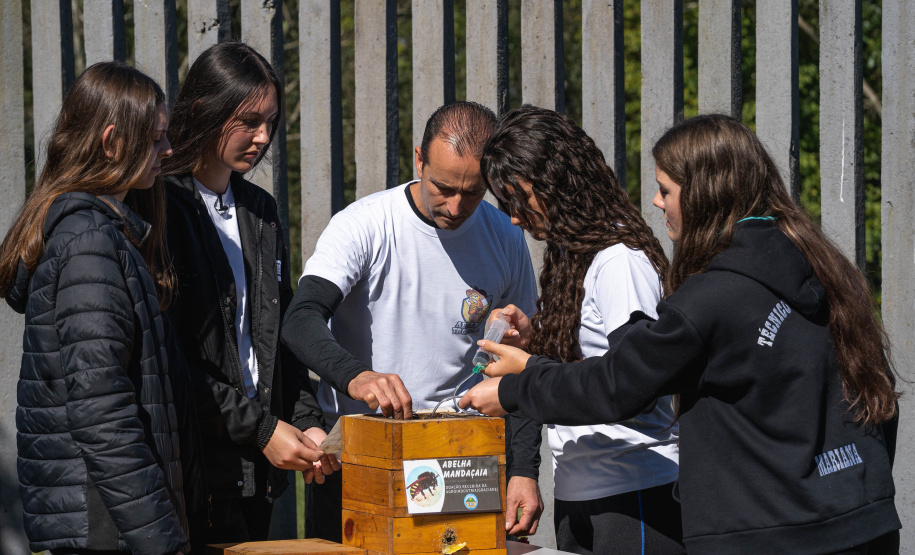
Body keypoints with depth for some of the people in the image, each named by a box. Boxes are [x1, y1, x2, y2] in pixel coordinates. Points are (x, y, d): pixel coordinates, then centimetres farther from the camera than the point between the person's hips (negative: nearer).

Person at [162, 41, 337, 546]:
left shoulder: (259, 209, 16)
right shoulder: (160, 207, -10)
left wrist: (305, 421, 4)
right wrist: (259, 429, -14)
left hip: (257, 467, 7)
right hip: (194, 462, -7)